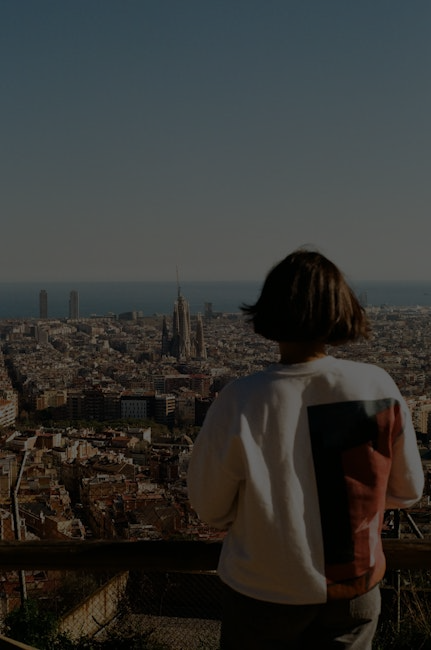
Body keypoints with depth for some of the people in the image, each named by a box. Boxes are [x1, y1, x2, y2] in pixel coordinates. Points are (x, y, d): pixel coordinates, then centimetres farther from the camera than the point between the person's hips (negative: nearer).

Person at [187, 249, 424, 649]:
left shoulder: (240, 402, -24)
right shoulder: (378, 387, -17)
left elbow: (209, 506, -10)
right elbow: (406, 492, -3)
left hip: (266, 592, -2)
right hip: (355, 588, 2)